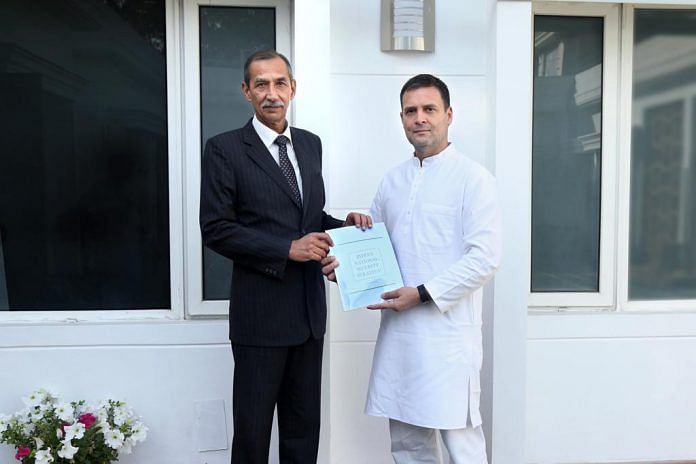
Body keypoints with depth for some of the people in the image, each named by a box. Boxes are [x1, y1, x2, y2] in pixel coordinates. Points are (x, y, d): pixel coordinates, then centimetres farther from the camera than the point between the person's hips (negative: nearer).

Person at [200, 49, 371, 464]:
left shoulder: (310, 144, 10)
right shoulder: (225, 149, -7)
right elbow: (216, 229, -11)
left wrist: (344, 224, -2)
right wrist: (287, 249, -19)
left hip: (310, 309, 5)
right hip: (261, 313, -5)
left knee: (304, 429, 17)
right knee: (253, 430, 9)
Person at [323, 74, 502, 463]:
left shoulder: (473, 178, -5)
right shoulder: (392, 182, 13)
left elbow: (485, 258, -12)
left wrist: (423, 294, -16)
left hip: (448, 331, -5)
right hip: (398, 331, 6)